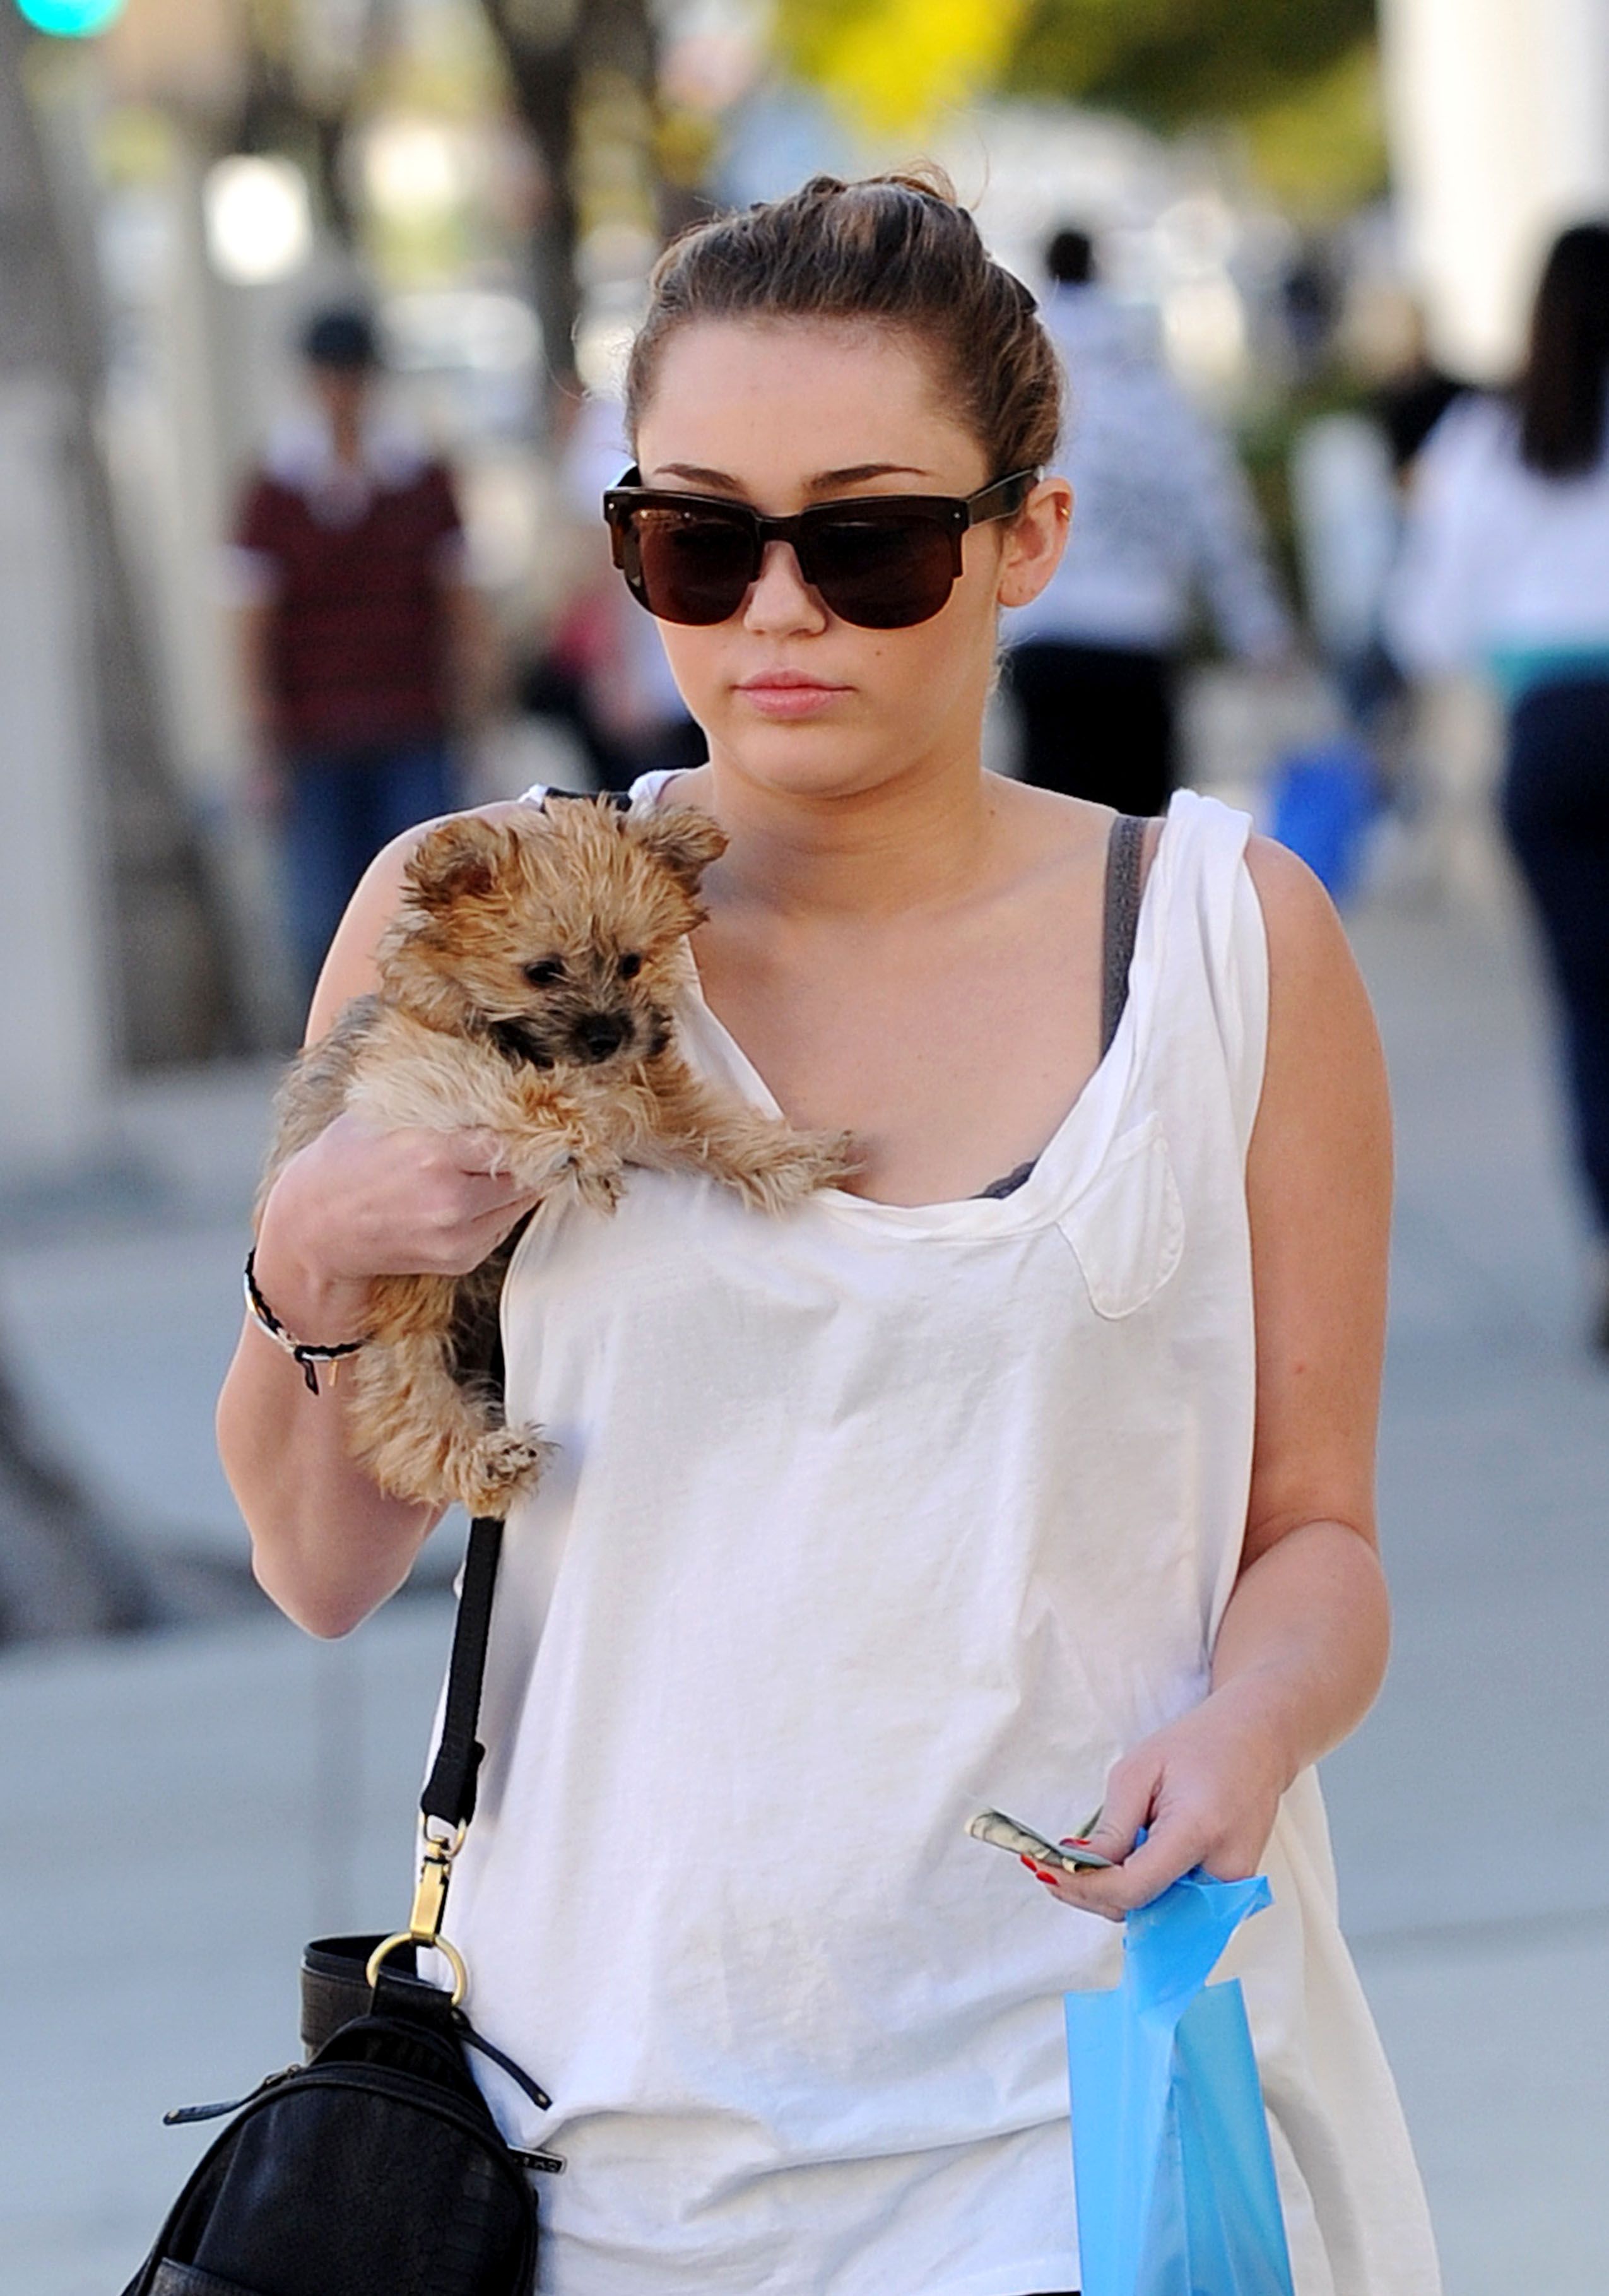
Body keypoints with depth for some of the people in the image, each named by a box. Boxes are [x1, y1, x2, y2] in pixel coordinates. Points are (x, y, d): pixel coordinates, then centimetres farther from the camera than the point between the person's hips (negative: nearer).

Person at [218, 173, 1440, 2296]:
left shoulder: (1231, 940, 0)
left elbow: (1313, 1534, 6)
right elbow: (327, 1568, 6)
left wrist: (1253, 1721, -14)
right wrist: (312, 1278, -12)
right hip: (623, 2097, 1)